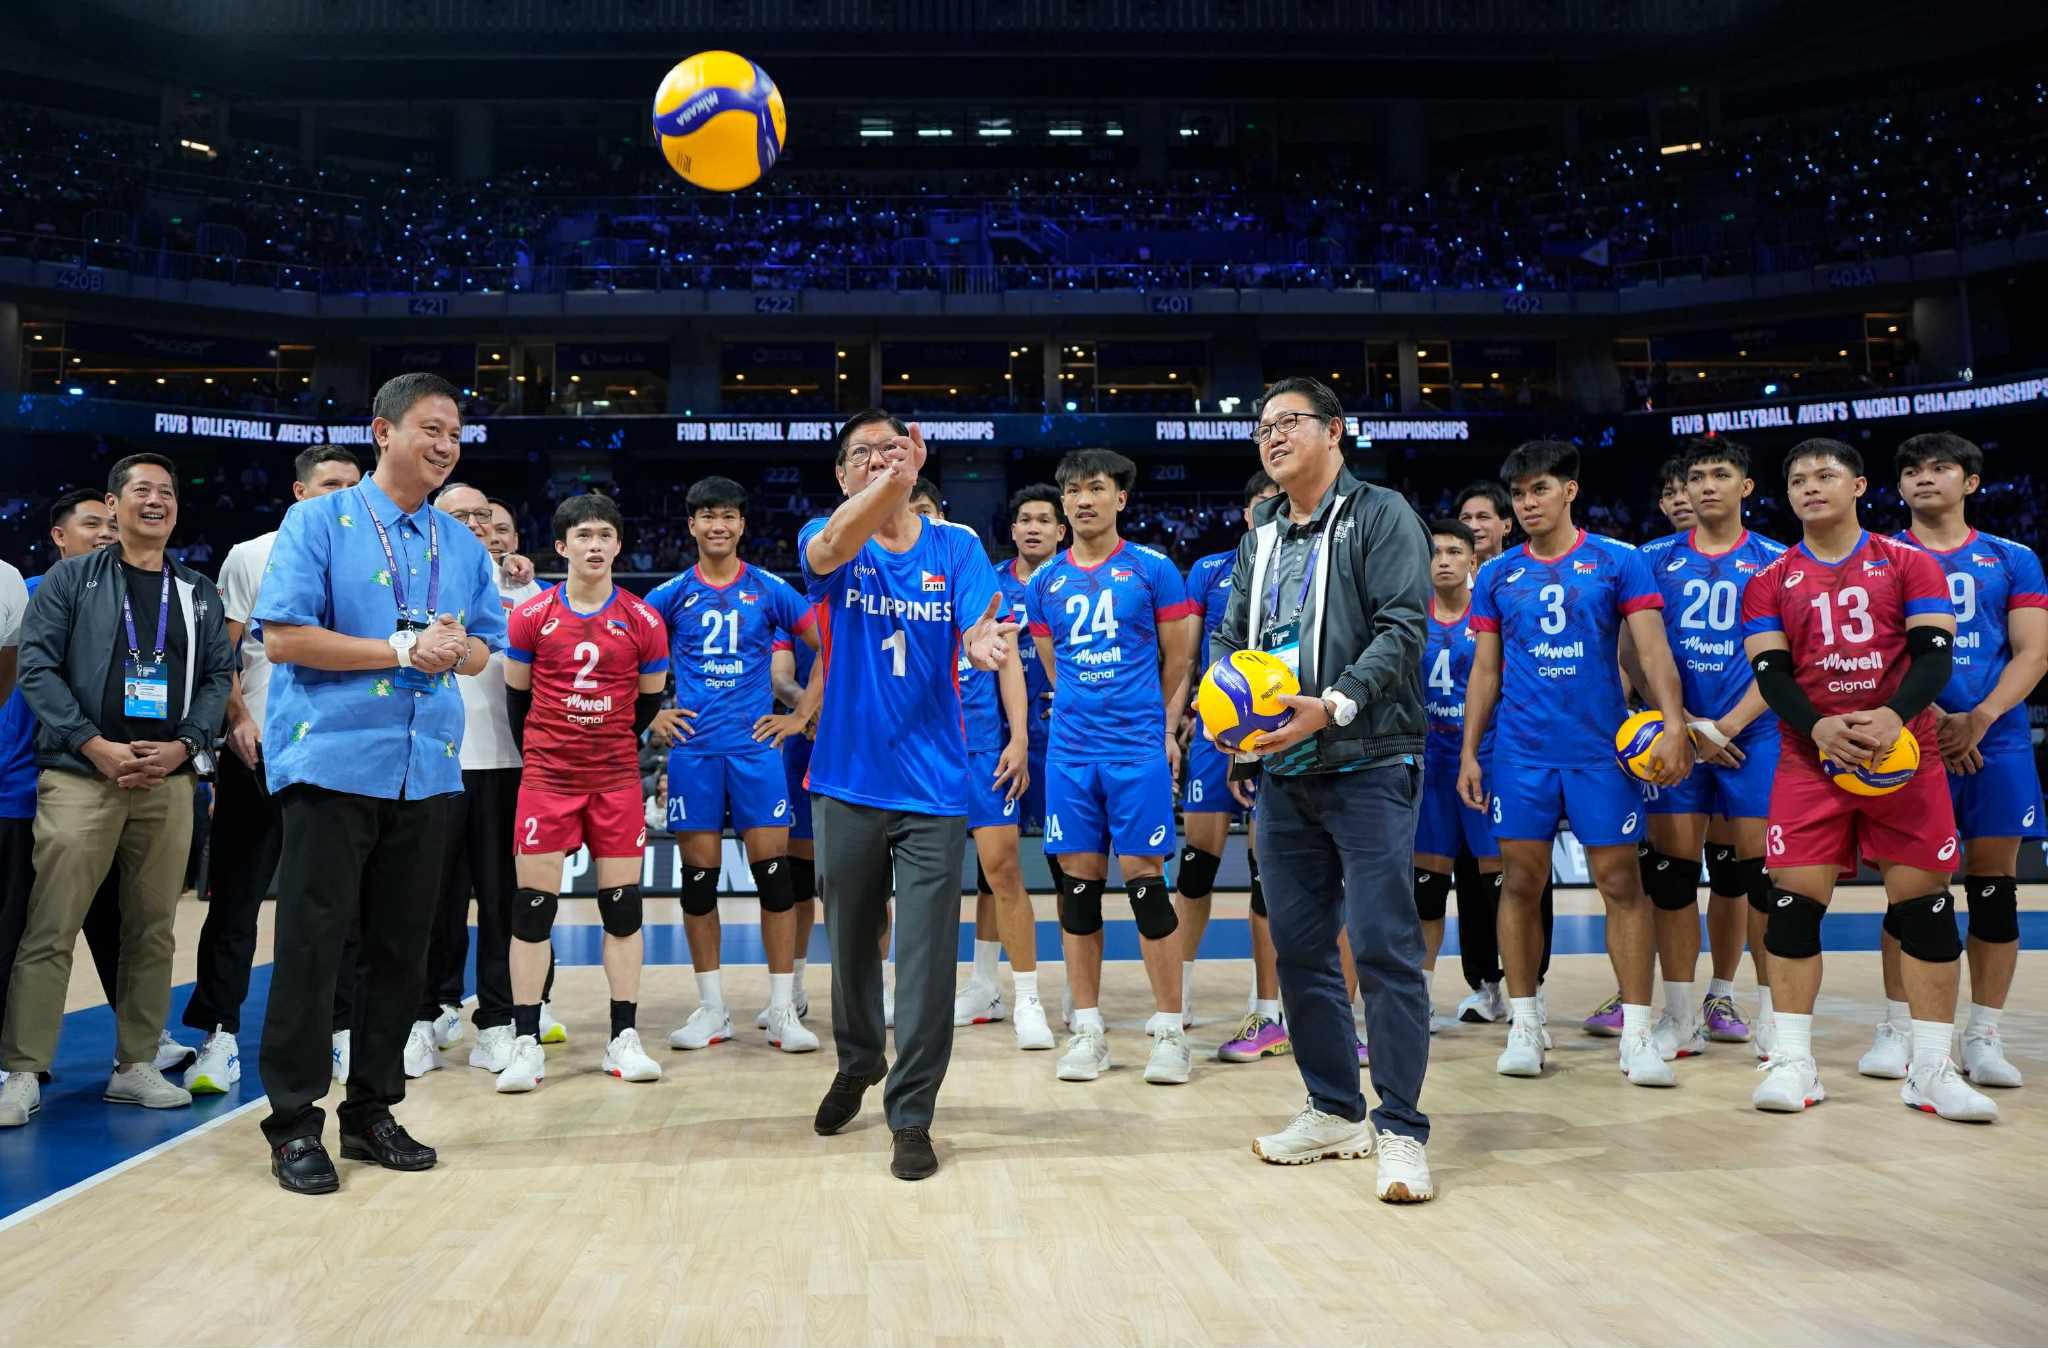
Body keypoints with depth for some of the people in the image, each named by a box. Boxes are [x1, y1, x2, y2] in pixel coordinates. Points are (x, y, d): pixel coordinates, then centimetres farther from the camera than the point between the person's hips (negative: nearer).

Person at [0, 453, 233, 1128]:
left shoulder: (199, 594, 15)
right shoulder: (72, 578, 6)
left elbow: (217, 677, 9)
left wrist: (182, 746, -7)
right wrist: (95, 745, -13)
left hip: (168, 781, 3)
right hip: (80, 776, -3)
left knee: (153, 930, 6)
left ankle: (136, 1065, 15)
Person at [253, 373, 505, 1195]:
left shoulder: (463, 543, 14)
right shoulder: (318, 522, 0)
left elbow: (485, 647, 16)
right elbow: (282, 638, -9)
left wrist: (456, 648, -7)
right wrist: (400, 650, -14)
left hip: (428, 769, 5)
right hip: (331, 761, -5)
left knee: (402, 947, 9)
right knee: (312, 941, -1)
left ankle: (372, 1111, 21)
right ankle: (294, 1123, 10)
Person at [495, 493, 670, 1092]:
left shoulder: (644, 622, 0)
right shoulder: (531, 616, -1)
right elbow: (516, 696, 8)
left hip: (616, 778, 1)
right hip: (545, 777, 0)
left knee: (623, 903, 2)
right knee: (533, 904, -1)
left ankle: (624, 1039, 11)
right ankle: (526, 1044, 6)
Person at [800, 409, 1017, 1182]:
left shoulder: (956, 547, 1)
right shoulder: (827, 540, -1)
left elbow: (981, 634, -12)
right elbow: (832, 547, -26)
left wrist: (985, 645, -37)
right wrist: (893, 479, -44)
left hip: (933, 788, -1)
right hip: (847, 783, 1)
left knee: (926, 958, -2)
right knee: (850, 944, 17)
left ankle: (911, 1115, 12)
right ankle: (856, 1065, 43)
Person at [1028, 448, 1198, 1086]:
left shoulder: (1153, 569, 0)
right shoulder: (1044, 582, 9)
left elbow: (1177, 661, 5)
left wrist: (1166, 728, 5)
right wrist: (1083, 711, 14)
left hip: (1139, 747, -3)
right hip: (1069, 750, 3)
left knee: (1144, 879, -3)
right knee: (1079, 882, 5)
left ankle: (1168, 1031, 7)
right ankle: (1087, 1030, 15)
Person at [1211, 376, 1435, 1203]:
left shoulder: (1380, 516, -2)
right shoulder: (1259, 539, 18)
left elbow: (1401, 628, -12)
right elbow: (1231, 637, 19)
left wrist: (1333, 706, -23)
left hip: (1367, 765, -7)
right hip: (1282, 770, 7)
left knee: (1384, 946, -7)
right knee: (1298, 946, 10)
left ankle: (1401, 1129, 2)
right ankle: (1334, 1110, 23)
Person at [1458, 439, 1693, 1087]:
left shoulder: (1618, 561, 2)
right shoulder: (1496, 576, 9)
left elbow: (1652, 650, -3)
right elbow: (1484, 672, 12)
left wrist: (1673, 725, -16)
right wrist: (1469, 753, 6)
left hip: (1602, 749, -2)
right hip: (1520, 752, 2)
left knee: (1621, 883, -1)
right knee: (1520, 883, 3)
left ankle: (1637, 1034, 6)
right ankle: (1524, 1026, 14)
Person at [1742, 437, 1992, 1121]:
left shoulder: (1910, 564, 6)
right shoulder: (1769, 584, 8)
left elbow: (1935, 652, -3)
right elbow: (1770, 671, 0)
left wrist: (1894, 716, -22)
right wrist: (1818, 728, -19)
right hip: (1811, 758, 0)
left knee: (1924, 904, 0)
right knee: (1794, 902, -5)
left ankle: (1931, 1068, 9)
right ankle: (1793, 1061, 1)